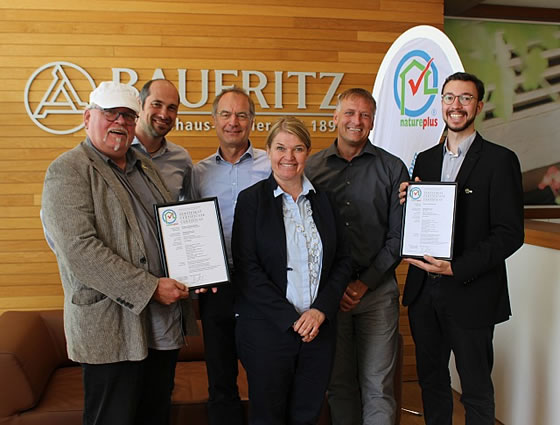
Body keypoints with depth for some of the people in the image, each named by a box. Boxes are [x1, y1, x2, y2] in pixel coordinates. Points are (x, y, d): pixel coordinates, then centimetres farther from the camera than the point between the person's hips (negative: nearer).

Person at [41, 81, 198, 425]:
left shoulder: (145, 166, 15)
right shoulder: (68, 171, -7)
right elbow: (79, 249, -19)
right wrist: (149, 288, -19)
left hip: (165, 325, 7)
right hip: (112, 331, -7)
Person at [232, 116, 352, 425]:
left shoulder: (323, 199, 8)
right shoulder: (252, 199, -2)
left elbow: (343, 261, 7)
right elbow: (247, 269, -9)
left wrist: (321, 310, -7)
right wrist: (291, 319, -13)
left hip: (319, 327, 3)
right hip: (267, 329, -3)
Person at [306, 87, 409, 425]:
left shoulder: (393, 168, 2)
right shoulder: (312, 167, 4)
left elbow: (398, 235, 0)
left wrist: (364, 283, -7)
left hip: (377, 290, -1)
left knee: (378, 387, 3)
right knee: (339, 383, 11)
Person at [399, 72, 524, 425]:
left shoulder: (499, 160, -7)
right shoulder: (425, 160, 10)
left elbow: (510, 233, -13)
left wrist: (457, 267, -22)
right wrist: (408, 202, -8)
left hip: (471, 295, -5)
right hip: (424, 291, 5)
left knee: (476, 390, 10)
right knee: (431, 381, 19)